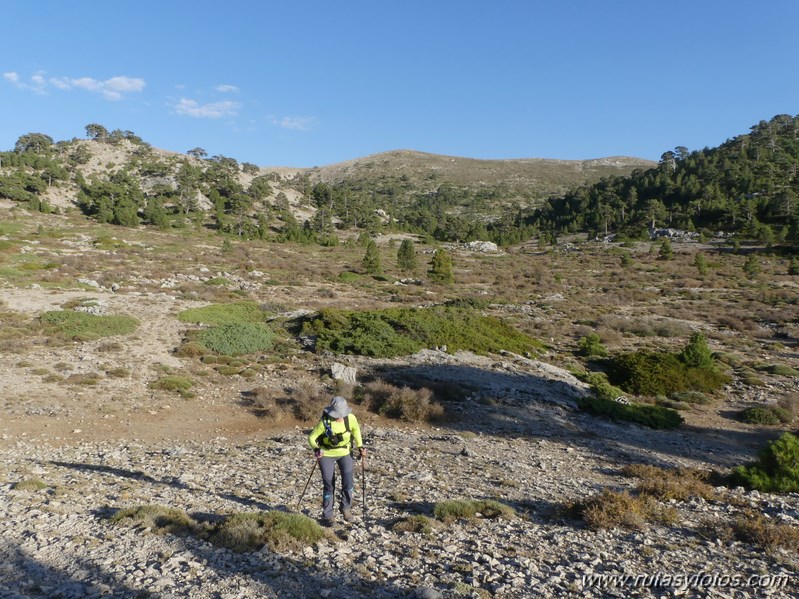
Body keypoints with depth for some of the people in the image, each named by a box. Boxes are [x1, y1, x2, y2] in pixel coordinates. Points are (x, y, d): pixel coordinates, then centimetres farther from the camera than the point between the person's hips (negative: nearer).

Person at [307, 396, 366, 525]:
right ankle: (328, 515, 18)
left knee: (348, 482, -6)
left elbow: (356, 430, 4)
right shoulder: (325, 422, -25)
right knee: (329, 485, 0)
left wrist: (360, 446, -2)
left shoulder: (351, 418, -18)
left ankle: (346, 508, 20)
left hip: (345, 453, 2)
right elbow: (312, 437, -16)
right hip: (327, 454, -2)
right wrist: (316, 449, -33)